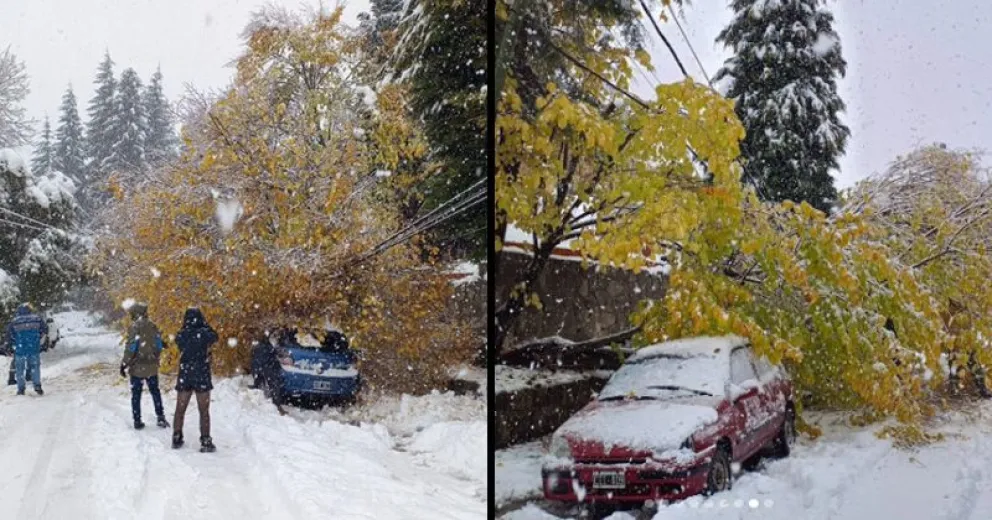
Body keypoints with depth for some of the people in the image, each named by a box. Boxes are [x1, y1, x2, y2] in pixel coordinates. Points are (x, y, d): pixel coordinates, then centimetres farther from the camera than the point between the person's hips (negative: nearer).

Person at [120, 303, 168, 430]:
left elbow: (130, 348, -15)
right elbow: (159, 346, 7)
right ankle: (161, 417, 12)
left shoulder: (134, 327, -13)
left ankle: (137, 421, 7)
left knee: (136, 394, 6)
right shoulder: (153, 327, 2)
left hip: (137, 367, -4)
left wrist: (124, 364, -9)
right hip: (151, 367, 4)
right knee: (155, 391, 16)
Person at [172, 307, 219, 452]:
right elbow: (215, 337, 7)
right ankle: (205, 442, 3)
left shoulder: (181, 335, -4)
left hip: (184, 376, 3)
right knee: (204, 411, 4)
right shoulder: (204, 333, -12)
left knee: (180, 409, 15)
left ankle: (177, 439, 21)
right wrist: (205, 325, 6)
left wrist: (186, 326, 11)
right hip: (202, 377, -3)